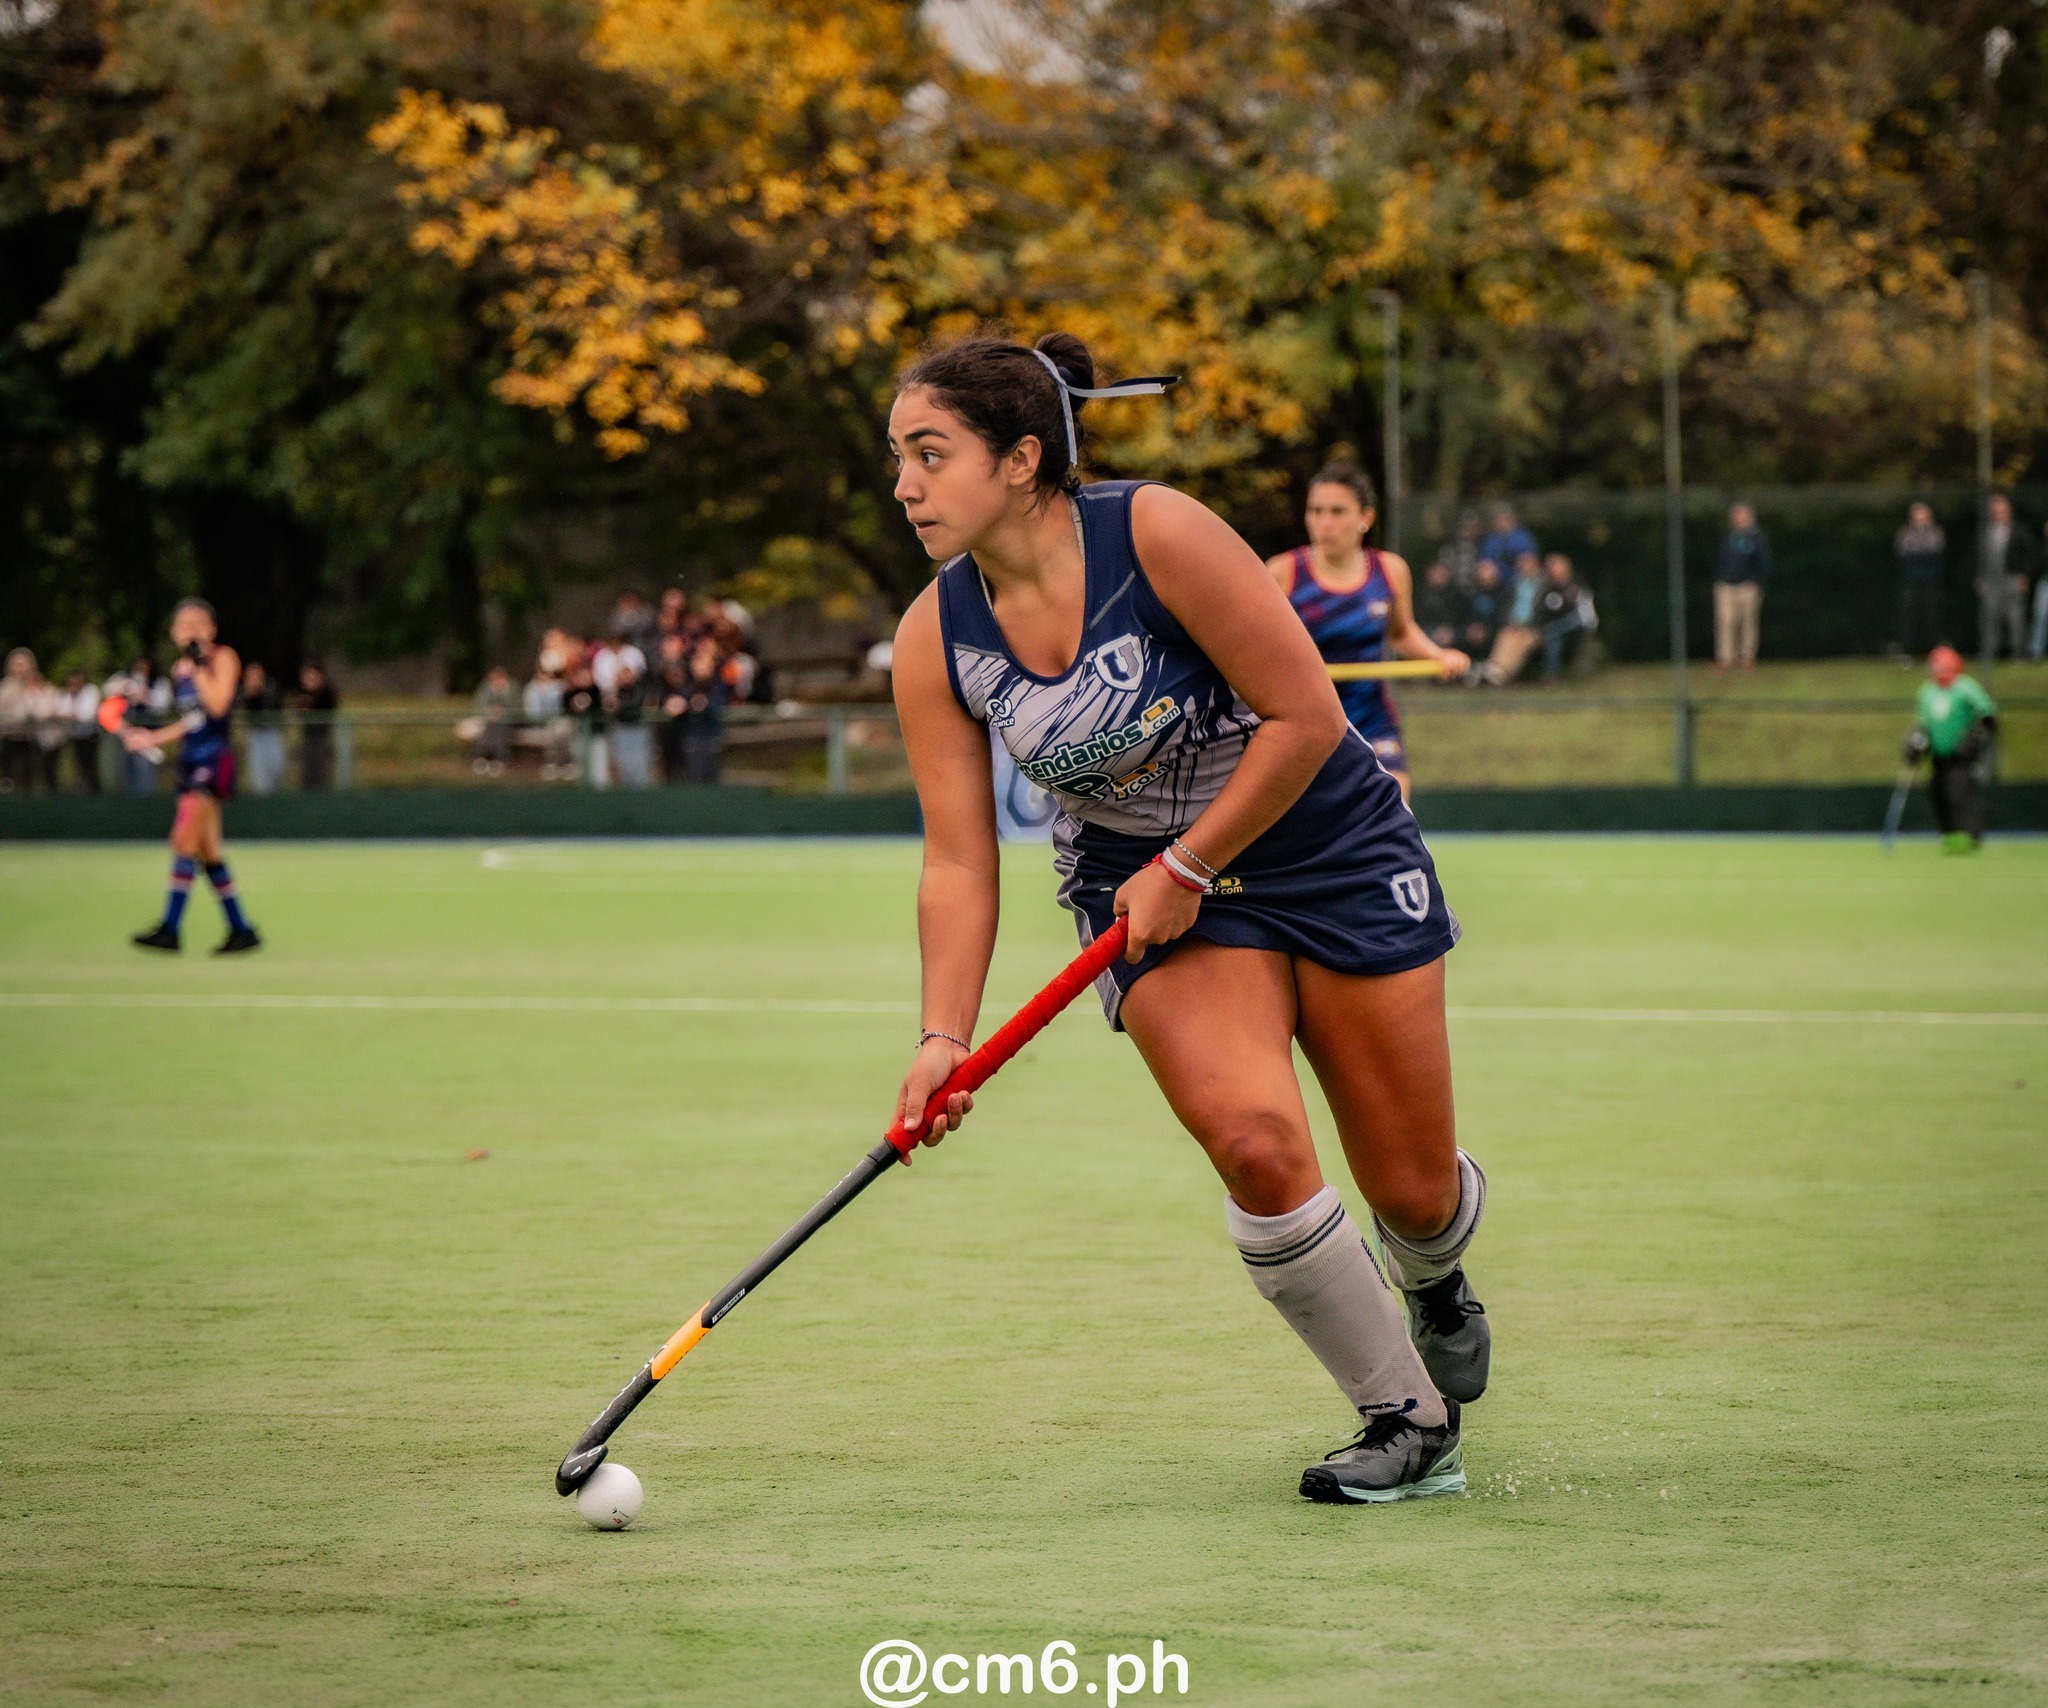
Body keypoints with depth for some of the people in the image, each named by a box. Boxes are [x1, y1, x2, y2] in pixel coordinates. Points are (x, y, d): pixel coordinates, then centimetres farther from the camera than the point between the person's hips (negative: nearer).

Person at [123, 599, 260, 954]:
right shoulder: (179, 669, 14)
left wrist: (199, 665, -16)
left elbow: (217, 706, -20)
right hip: (190, 761, 8)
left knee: (184, 840, -15)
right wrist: (151, 739, 15)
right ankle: (241, 929, 14)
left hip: (215, 760, -8)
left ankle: (169, 929, -16)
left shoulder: (223, 658, -7)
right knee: (207, 851, 8)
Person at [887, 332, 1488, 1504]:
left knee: (1413, 1190, 2)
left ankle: (1434, 1276, 42)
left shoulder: (1158, 534, -24)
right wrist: (946, 1038, -20)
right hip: (1144, 882, 2)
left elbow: (1305, 717, -20)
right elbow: (959, 860, -8)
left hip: (1327, 847, -2)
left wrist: (1186, 868, -17)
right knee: (1254, 1141, -24)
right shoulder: (935, 643, -11)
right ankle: (1412, 1422, -6)